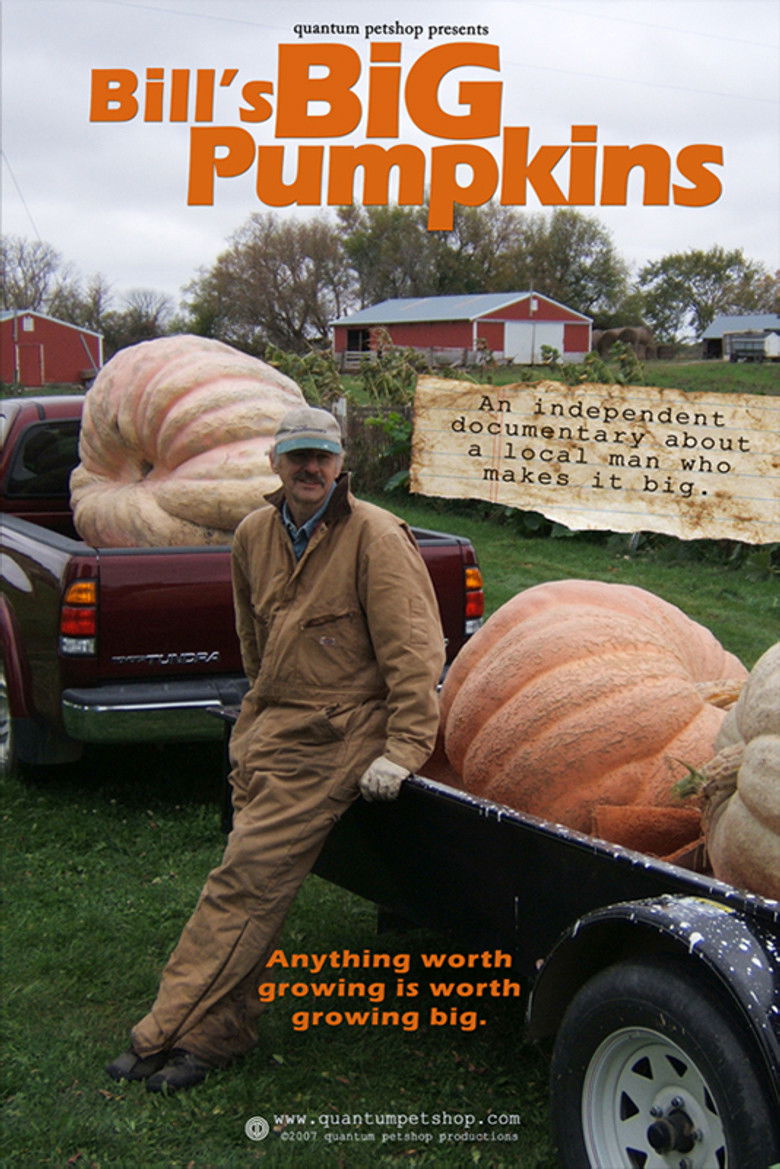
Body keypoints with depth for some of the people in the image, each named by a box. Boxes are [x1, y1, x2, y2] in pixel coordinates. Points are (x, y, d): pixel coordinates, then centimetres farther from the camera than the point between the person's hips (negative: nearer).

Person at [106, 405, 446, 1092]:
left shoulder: (375, 537, -13)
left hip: (333, 735, -7)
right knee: (255, 877, 5)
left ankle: (178, 1033, -6)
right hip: (268, 724, 7)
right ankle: (222, 1028, 15)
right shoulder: (255, 534, 9)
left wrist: (403, 750, -19)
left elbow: (413, 649, -16)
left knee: (249, 878, -11)